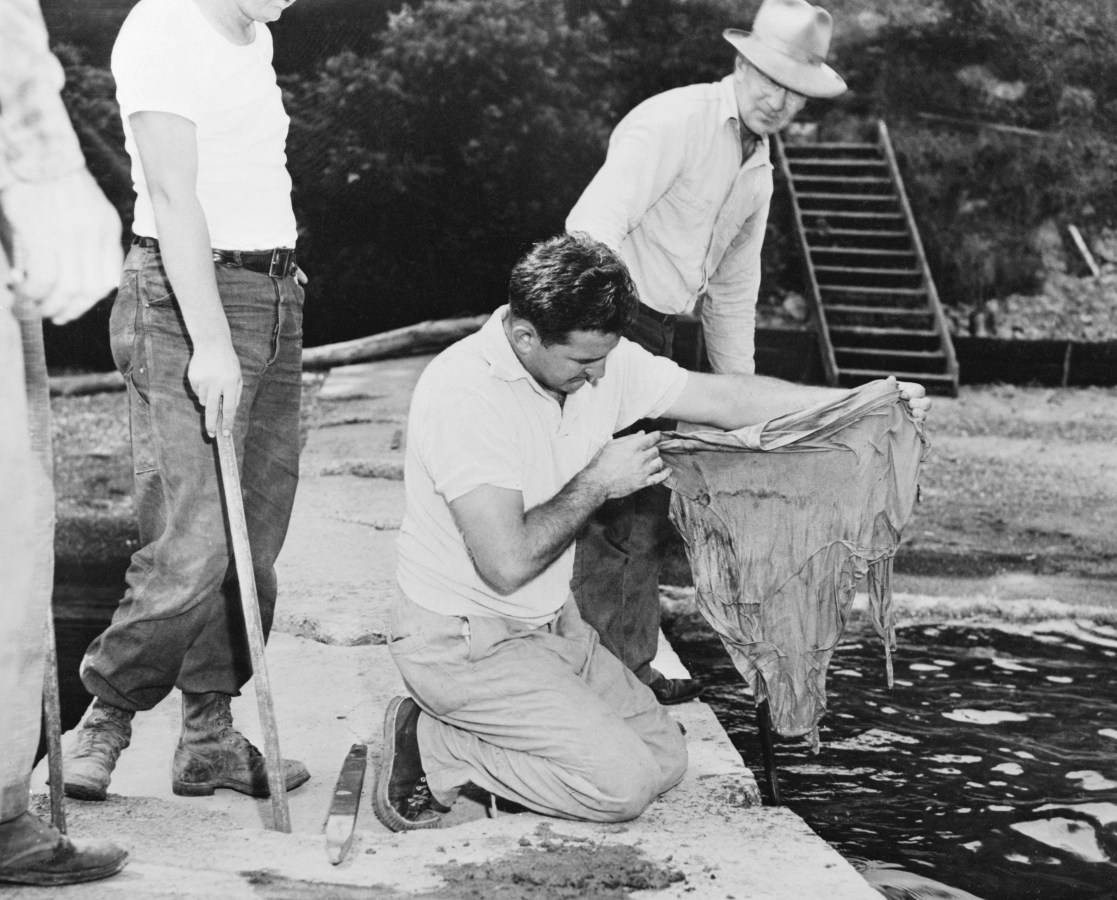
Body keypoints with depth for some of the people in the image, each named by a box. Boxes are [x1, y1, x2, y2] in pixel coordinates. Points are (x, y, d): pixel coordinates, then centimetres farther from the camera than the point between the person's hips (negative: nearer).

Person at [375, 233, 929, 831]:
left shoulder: (602, 358, -3)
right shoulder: (462, 391, -27)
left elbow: (727, 400, 5)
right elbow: (506, 564, -31)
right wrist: (597, 484, -18)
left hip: (552, 624, 9)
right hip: (460, 642, -9)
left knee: (666, 759, 6)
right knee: (621, 782, -17)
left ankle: (452, 735, 11)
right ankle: (432, 747, -2)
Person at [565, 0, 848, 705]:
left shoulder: (758, 171, 14)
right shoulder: (674, 122, -14)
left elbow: (732, 295, 24)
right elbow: (592, 225, -25)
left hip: (656, 334, 9)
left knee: (648, 508, 15)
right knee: (611, 512, -9)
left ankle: (633, 669, 26)